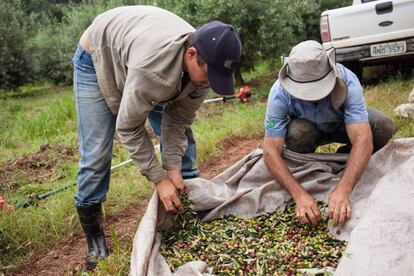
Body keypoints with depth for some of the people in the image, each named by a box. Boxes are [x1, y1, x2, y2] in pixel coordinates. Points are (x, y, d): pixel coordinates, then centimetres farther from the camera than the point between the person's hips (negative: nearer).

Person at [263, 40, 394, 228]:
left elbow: (362, 139, -43)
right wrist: (299, 194, -49)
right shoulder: (279, 93, -34)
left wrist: (342, 190, -56)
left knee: (383, 127, -27)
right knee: (297, 133, -36)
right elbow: (271, 150, -36)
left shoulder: (347, 81, -35)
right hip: (308, 129, -1)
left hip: (343, 125, 1)